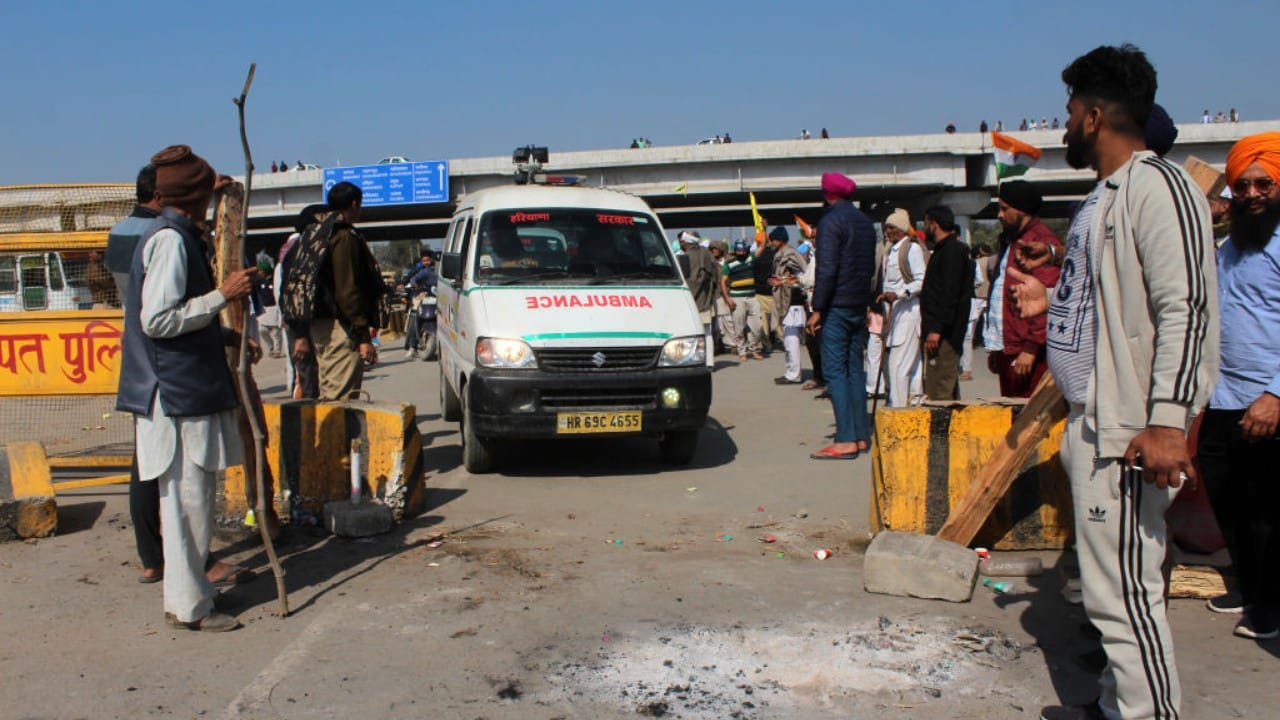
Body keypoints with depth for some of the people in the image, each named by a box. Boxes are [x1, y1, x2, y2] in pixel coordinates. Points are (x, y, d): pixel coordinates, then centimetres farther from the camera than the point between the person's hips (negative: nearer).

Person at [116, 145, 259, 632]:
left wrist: (224, 335, 25)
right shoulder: (171, 240, -15)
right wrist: (222, 295, -19)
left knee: (193, 496, 16)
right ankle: (188, 605, 6)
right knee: (187, 498, -3)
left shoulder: (177, 236, 15)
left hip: (189, 387, 10)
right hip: (177, 392, -10)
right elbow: (157, 320, -22)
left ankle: (189, 592, 26)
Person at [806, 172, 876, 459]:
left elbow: (826, 269, -18)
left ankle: (846, 440, -13)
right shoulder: (865, 222, 15)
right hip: (859, 306, 8)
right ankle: (862, 435, 11)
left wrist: (817, 309, -15)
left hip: (837, 306, -8)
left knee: (835, 371, -8)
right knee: (855, 369, 11)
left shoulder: (831, 221, -11)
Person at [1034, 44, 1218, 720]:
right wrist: (1051, 303, 26)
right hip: (1094, 422, 10)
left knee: (1123, 589, -7)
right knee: (1115, 583, 17)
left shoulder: (1155, 183, -13)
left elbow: (1185, 307, -21)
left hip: (1127, 430, -10)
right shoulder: (1104, 196, 17)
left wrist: (1167, 421, -26)